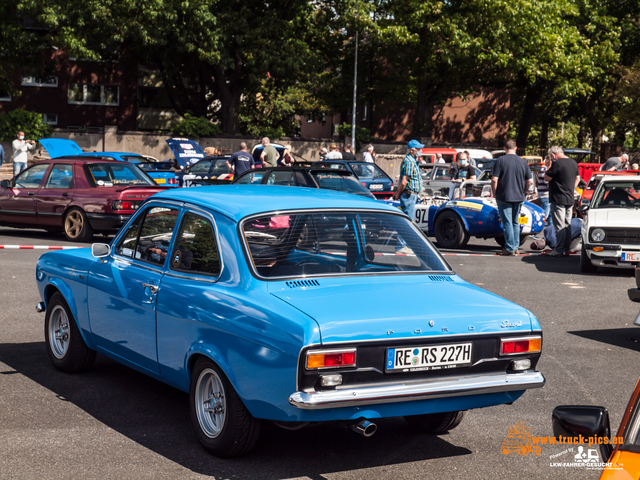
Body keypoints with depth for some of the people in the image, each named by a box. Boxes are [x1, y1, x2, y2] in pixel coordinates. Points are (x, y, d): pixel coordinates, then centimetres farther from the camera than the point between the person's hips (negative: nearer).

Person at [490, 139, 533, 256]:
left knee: (507, 222, 0)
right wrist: (522, 192, 16)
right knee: (515, 222, 16)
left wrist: (495, 194, 0)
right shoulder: (523, 162, 4)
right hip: (519, 198, 4)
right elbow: (530, 181, 3)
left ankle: (510, 248, 0)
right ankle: (515, 247, 19)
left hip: (504, 197, -4)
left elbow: (494, 180, -13)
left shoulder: (500, 161, -8)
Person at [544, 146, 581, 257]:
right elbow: (577, 179, 20)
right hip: (570, 199, 8)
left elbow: (547, 178, -14)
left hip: (558, 200, -8)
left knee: (560, 226, -6)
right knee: (567, 225, 14)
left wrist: (549, 167, -3)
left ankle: (559, 249, -6)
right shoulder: (573, 163, 10)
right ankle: (567, 248, 18)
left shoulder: (557, 163, -18)